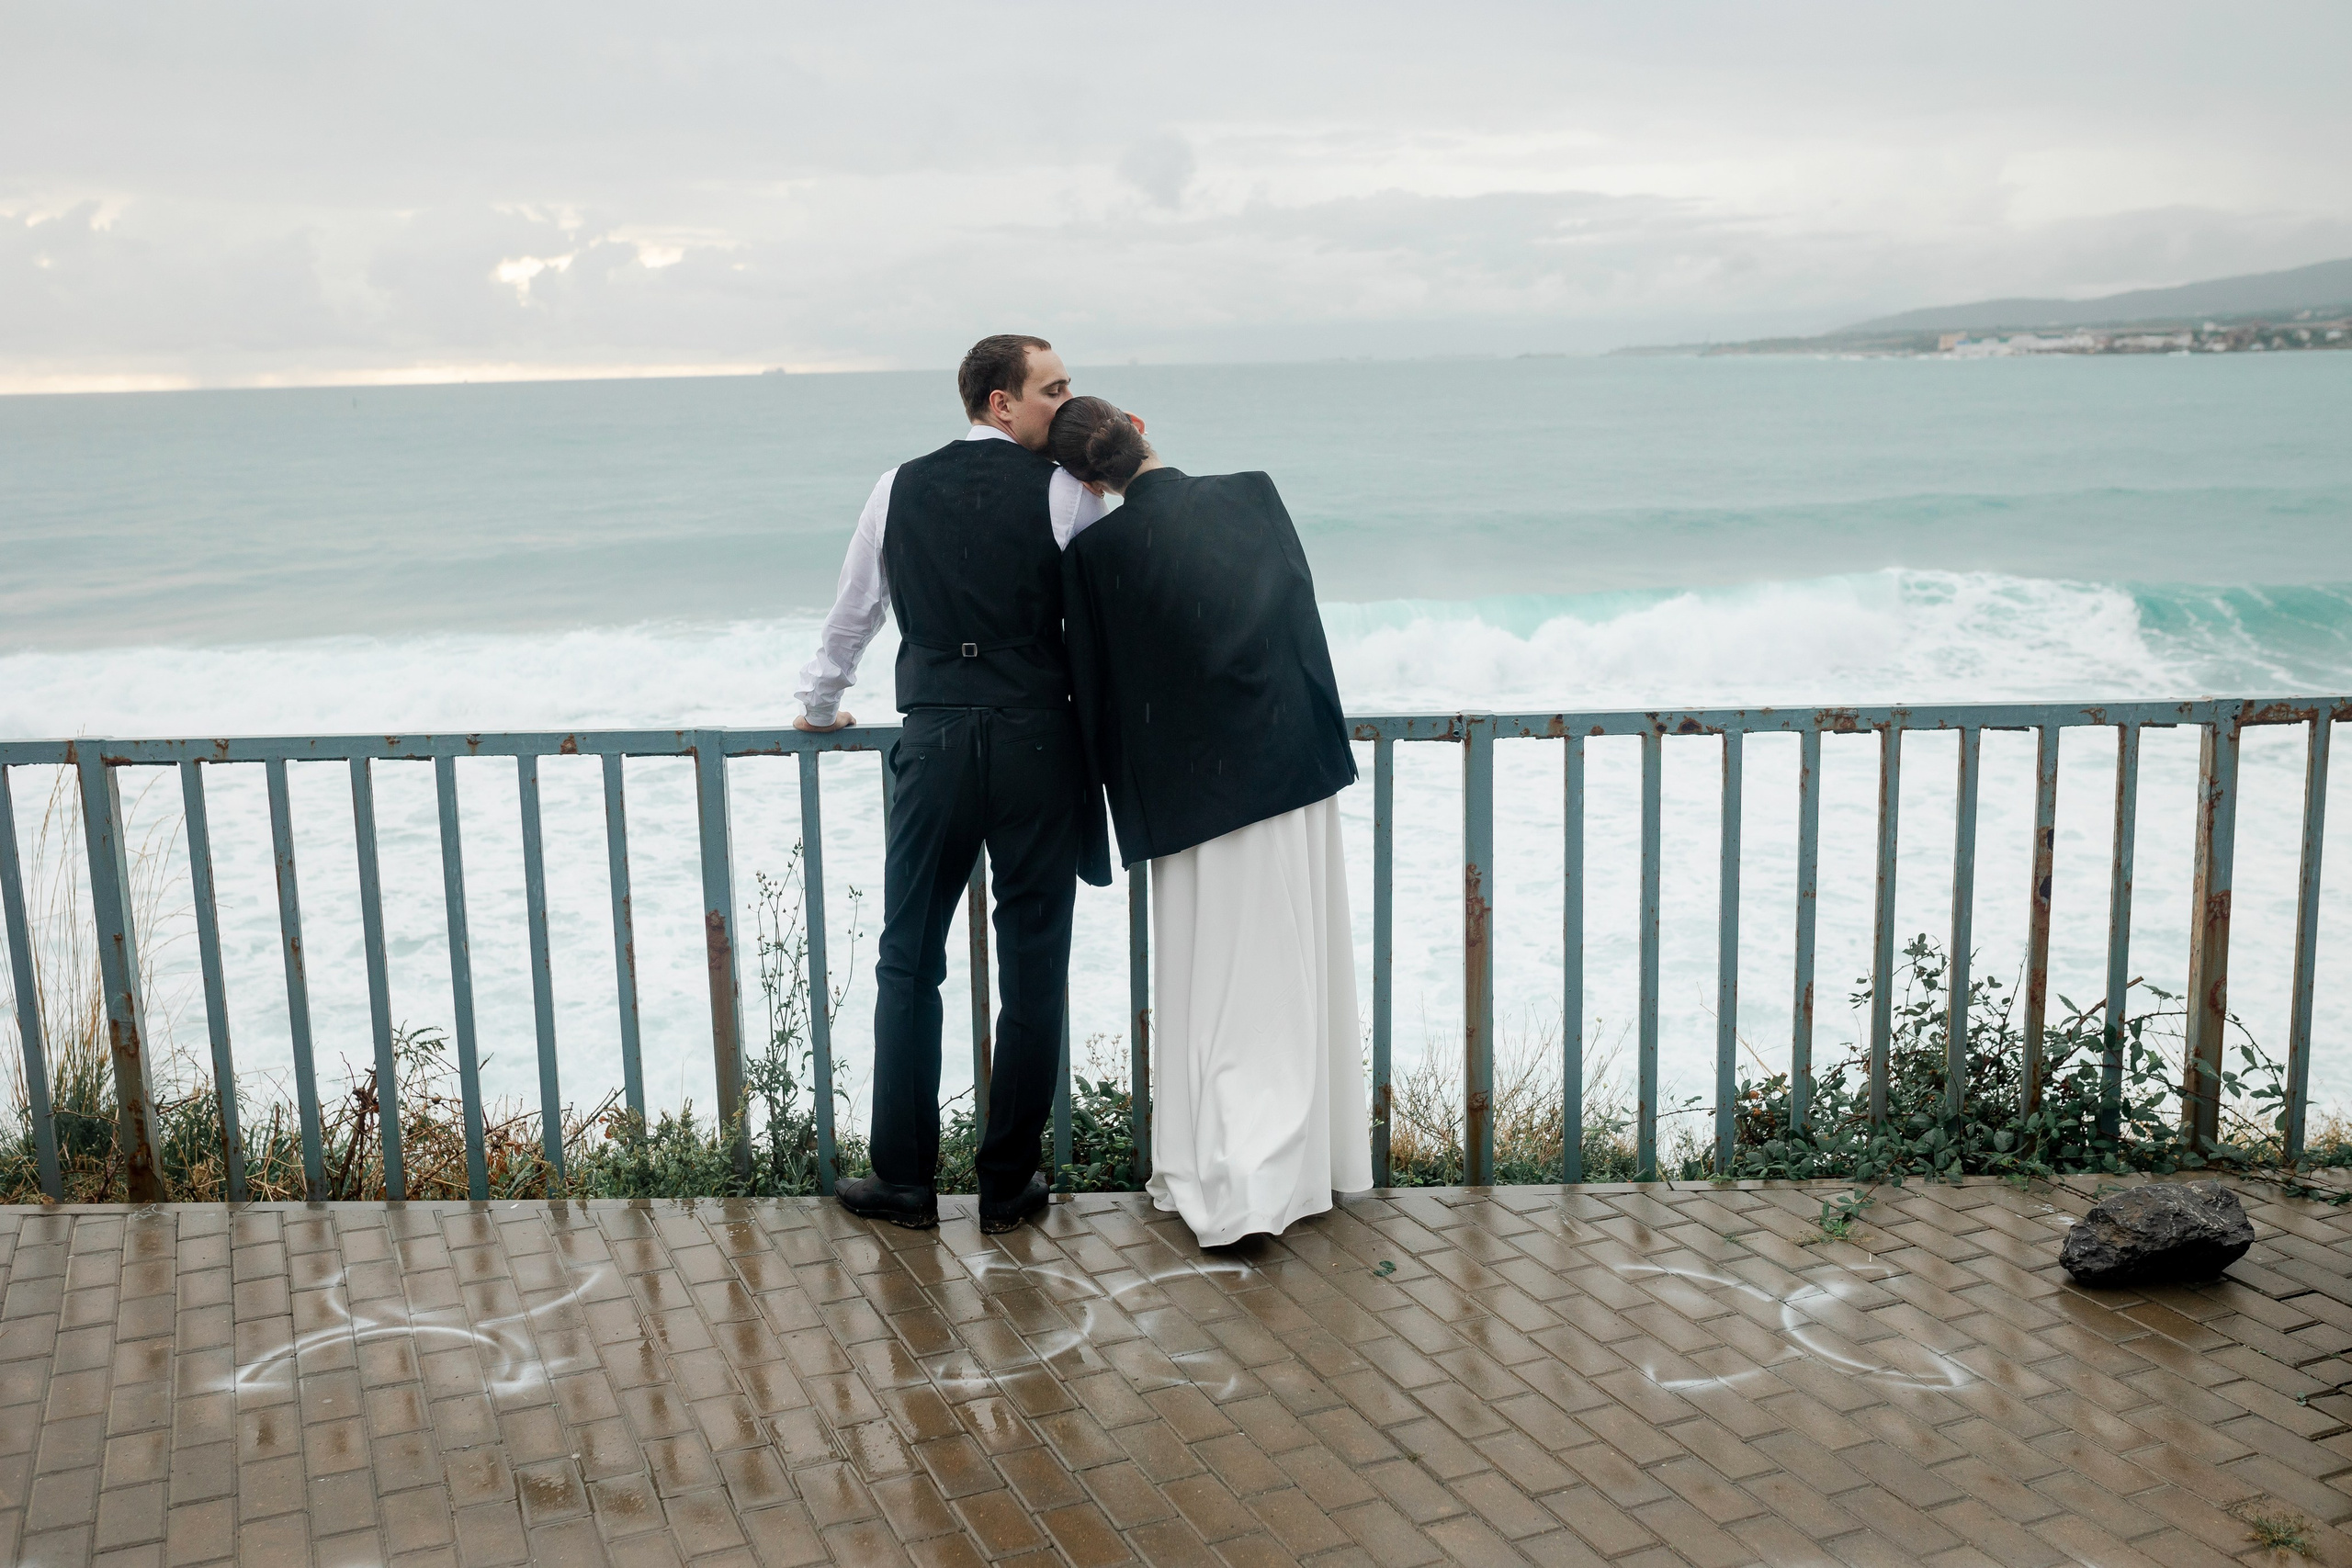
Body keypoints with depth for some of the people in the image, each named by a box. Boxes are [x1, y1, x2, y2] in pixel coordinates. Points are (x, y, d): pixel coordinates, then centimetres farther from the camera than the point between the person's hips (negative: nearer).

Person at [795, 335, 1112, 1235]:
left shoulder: (901, 488, 7)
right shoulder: (1066, 489, -3)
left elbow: (852, 614, 16)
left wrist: (820, 706, 31)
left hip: (934, 744, 2)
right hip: (1037, 742, -2)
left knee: (909, 963, 12)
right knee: (1033, 971, 7)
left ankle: (904, 1181, 17)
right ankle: (1008, 1186, 15)